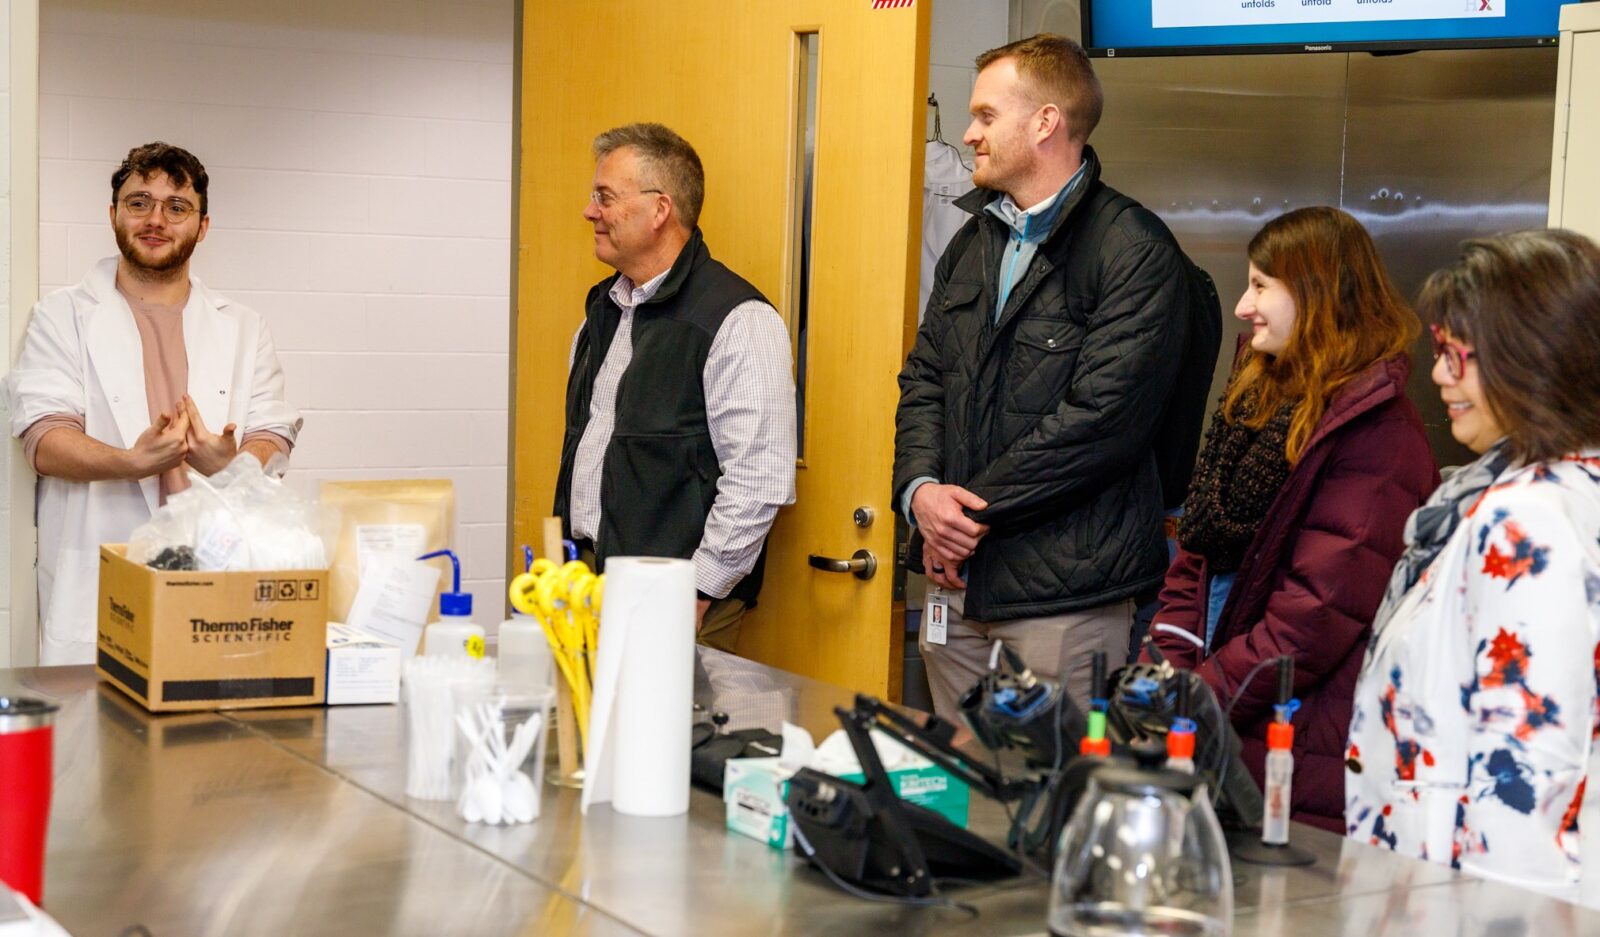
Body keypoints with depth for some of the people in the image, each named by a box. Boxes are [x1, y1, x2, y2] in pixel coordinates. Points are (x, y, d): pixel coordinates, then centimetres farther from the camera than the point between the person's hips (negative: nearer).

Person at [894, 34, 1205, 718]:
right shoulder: (974, 240, 15)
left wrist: (973, 511, -15)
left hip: (1064, 591, -7)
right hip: (956, 577, 7)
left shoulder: (1135, 252, -11)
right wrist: (920, 489, -6)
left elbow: (1099, 418, -19)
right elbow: (924, 379, 13)